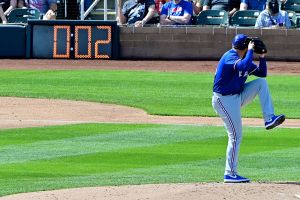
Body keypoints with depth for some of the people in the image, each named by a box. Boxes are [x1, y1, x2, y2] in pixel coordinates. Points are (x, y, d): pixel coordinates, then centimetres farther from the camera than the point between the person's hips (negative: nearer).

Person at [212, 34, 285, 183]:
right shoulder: (230, 57, -17)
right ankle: (230, 174, -6)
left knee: (261, 82, 0)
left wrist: (262, 57, 1)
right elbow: (244, 66, -37)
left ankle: (269, 119, -7)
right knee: (235, 136, -11)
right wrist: (251, 51, -24)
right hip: (224, 101, -9)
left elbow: (262, 73, 14)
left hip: (237, 97, 9)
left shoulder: (244, 59, 10)